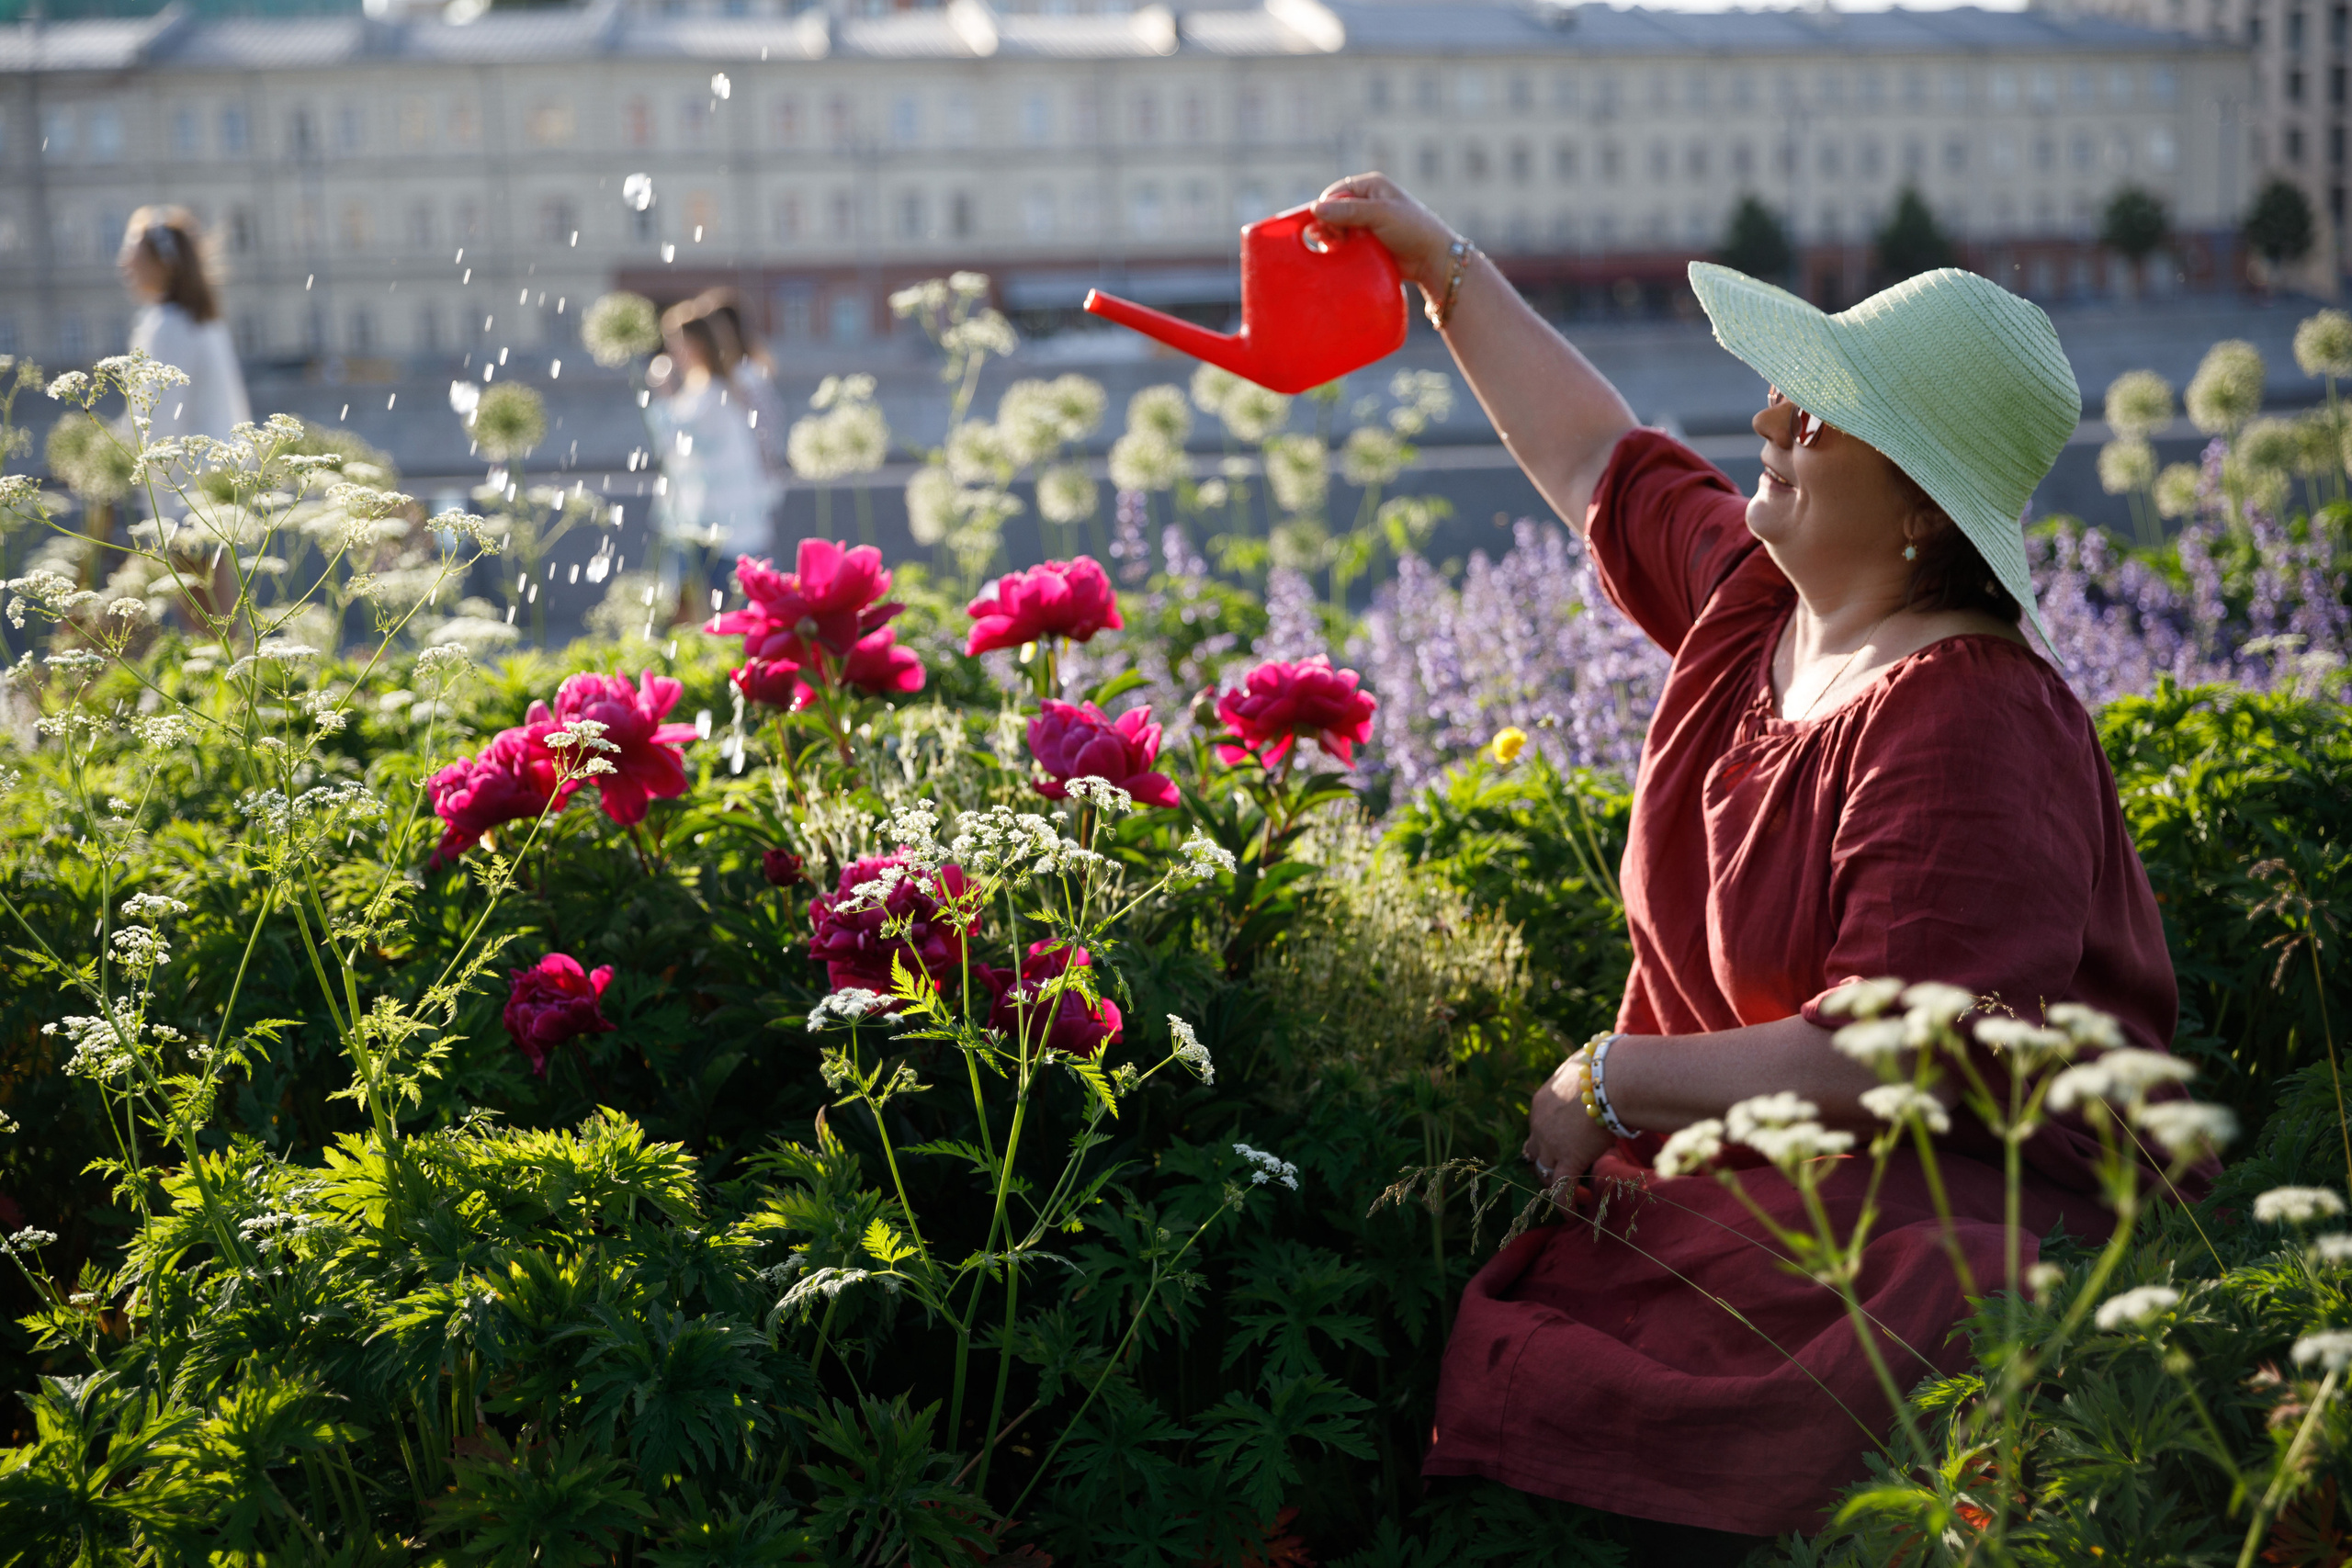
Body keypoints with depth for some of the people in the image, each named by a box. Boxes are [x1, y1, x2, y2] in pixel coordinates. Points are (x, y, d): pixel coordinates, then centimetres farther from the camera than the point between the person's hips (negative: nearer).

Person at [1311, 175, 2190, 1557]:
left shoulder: (1968, 726, -20)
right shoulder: (1750, 596, 7)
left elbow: (1886, 1061, -26)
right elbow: (1598, 460, 28)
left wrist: (1614, 1083, -15)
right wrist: (1447, 267, 30)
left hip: (1955, 1217, -9)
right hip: (1733, 1162, 9)